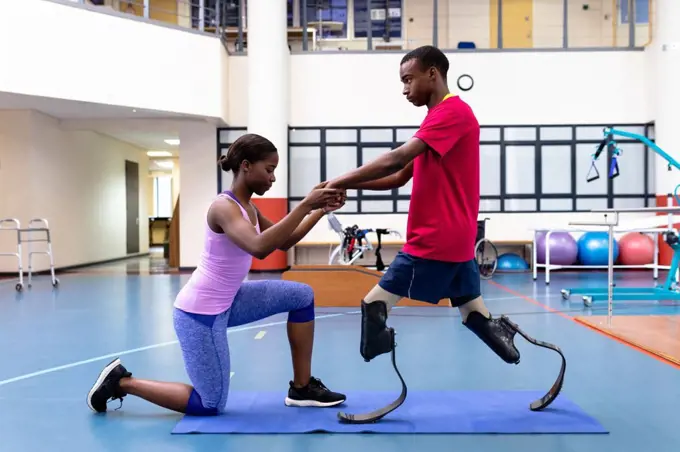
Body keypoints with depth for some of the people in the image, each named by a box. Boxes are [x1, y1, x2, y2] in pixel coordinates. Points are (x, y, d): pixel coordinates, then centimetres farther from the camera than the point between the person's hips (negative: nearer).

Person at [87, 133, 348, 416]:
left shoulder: (248, 208, 6)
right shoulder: (224, 207, -22)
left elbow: (283, 242, 13)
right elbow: (259, 247, -40)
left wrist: (320, 211, 3)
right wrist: (305, 205, -37)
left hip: (225, 304, 9)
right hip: (200, 312, -9)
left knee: (302, 295, 6)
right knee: (211, 405, 1)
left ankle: (302, 388, 13)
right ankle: (122, 381, 13)